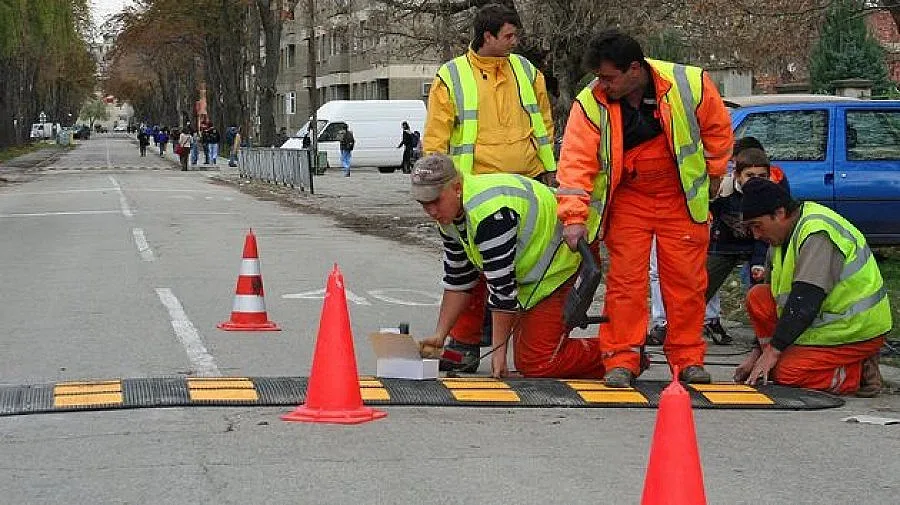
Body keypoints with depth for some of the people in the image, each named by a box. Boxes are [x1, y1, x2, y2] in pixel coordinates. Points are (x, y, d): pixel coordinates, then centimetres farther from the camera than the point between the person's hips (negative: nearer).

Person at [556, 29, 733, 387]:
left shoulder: (691, 85, -17)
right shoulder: (590, 103, -17)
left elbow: (717, 129, 1)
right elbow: (576, 161, -18)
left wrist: (713, 174, 8)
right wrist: (574, 217, -25)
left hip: (683, 199, 0)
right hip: (626, 201, 0)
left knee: (686, 281, 3)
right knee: (625, 280, -4)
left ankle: (688, 358, 15)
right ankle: (621, 360, 3)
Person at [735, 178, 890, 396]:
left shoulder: (818, 233, -23)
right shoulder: (779, 241, 8)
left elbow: (805, 301, -28)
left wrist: (773, 350, -25)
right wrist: (757, 353, 8)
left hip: (858, 329, -9)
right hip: (824, 319, 9)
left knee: (786, 375, -21)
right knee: (757, 297, -3)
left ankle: (861, 372, -7)